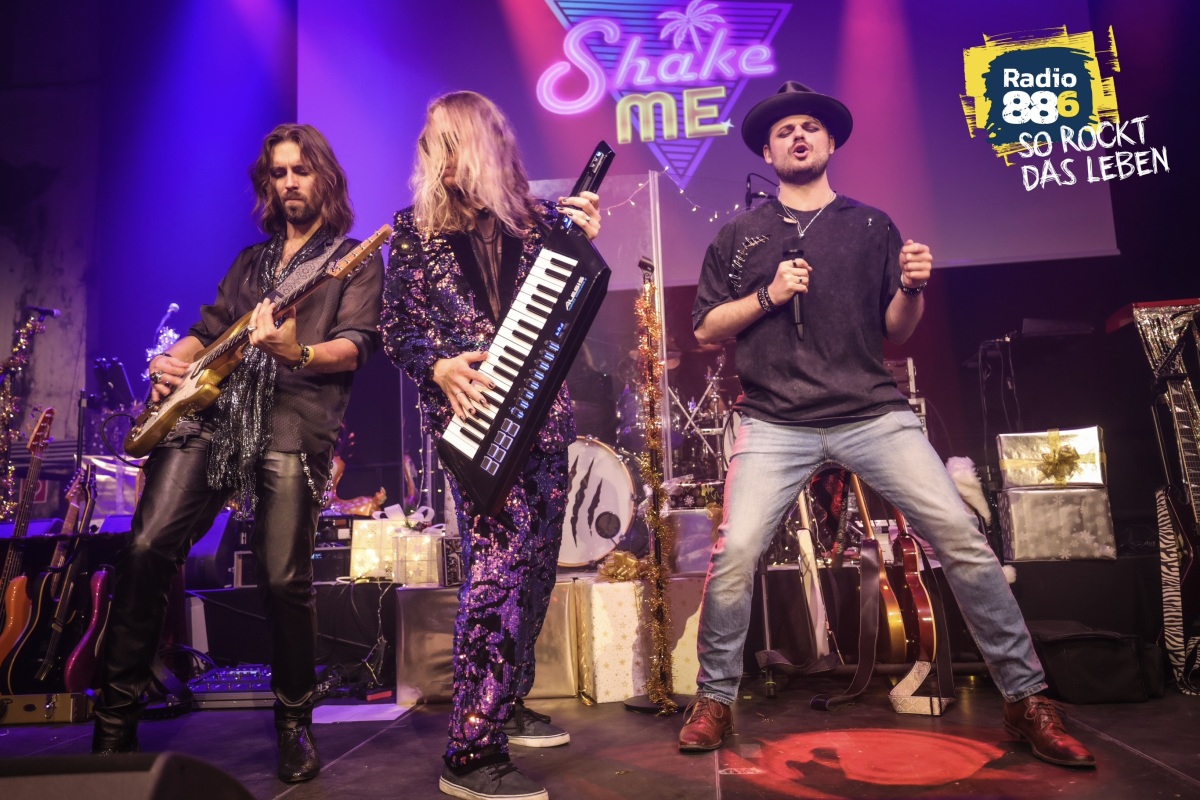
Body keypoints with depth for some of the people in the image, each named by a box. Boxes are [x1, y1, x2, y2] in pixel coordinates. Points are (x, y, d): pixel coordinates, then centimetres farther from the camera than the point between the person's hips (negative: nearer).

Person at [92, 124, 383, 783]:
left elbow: (358, 346, -3)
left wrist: (298, 353, -23)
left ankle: (295, 724, 12)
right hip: (213, 408, 5)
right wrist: (170, 361, 5)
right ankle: (115, 723, 5)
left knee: (285, 578, -10)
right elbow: (209, 328, 27)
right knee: (148, 547, -9)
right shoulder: (251, 260, 28)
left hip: (294, 417, -5)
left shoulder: (356, 260, 11)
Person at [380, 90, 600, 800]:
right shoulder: (416, 230, 7)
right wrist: (439, 368, -14)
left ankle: (506, 706, 29)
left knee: (537, 560, 10)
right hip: (471, 413, -4)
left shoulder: (537, 219, 11)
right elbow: (397, 328, 4)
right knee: (500, 561, -16)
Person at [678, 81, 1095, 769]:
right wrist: (768, 297, -6)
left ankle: (1027, 699, 8)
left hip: (876, 413, 1)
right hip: (776, 423, 0)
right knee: (735, 554, -13)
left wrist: (913, 287, -7)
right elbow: (706, 330, 9)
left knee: (963, 539, -9)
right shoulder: (741, 235, 14)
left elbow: (895, 331, 14)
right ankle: (715, 701, 8)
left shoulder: (873, 226, 16)